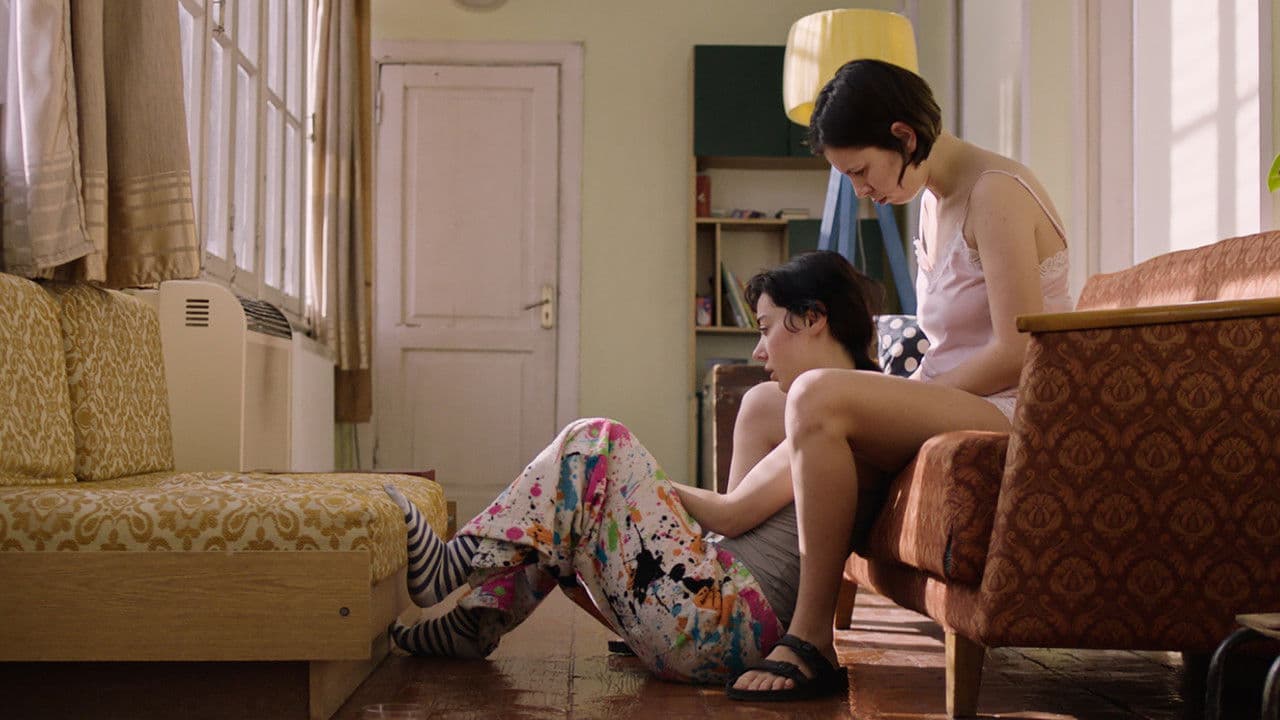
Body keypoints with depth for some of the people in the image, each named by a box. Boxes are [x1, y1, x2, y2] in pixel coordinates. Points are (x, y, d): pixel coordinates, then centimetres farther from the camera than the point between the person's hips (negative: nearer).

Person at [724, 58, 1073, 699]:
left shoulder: (997, 194, -13)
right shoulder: (934, 201, 15)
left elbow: (1017, 354, -20)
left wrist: (912, 394, -14)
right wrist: (897, 393, 3)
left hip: (1011, 416, -10)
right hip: (954, 405, 10)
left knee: (817, 396, -30)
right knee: (762, 406, 2)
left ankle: (811, 639, -24)